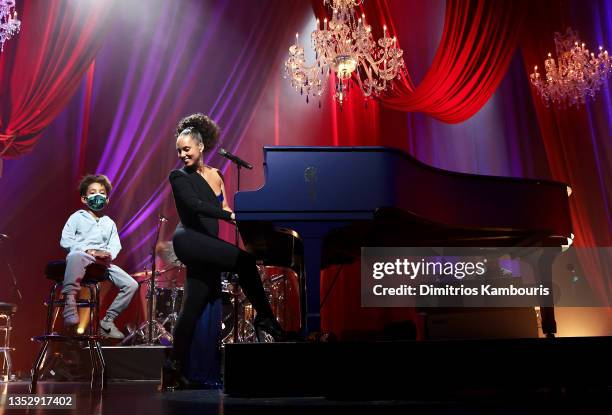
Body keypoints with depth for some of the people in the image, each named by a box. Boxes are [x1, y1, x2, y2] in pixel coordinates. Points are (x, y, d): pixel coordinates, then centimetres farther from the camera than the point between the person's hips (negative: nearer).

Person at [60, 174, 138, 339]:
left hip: (103, 262, 5)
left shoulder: (109, 223, 23)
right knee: (76, 256, -44)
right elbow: (65, 241, -2)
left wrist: (109, 254, -12)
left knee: (131, 285, -11)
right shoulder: (77, 217, 10)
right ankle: (69, 303, -39)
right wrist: (89, 251, -15)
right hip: (81, 258, -5)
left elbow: (115, 245, 13)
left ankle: (108, 321, 1)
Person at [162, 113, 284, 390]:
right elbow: (195, 205, -17)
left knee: (195, 306, 4)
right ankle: (266, 321, -15)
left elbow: (222, 207, 18)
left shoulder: (215, 175, 18)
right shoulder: (179, 177, 0)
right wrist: (231, 215, -28)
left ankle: (174, 369, 12)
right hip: (189, 240, -6)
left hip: (205, 245, 6)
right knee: (244, 261, -24)